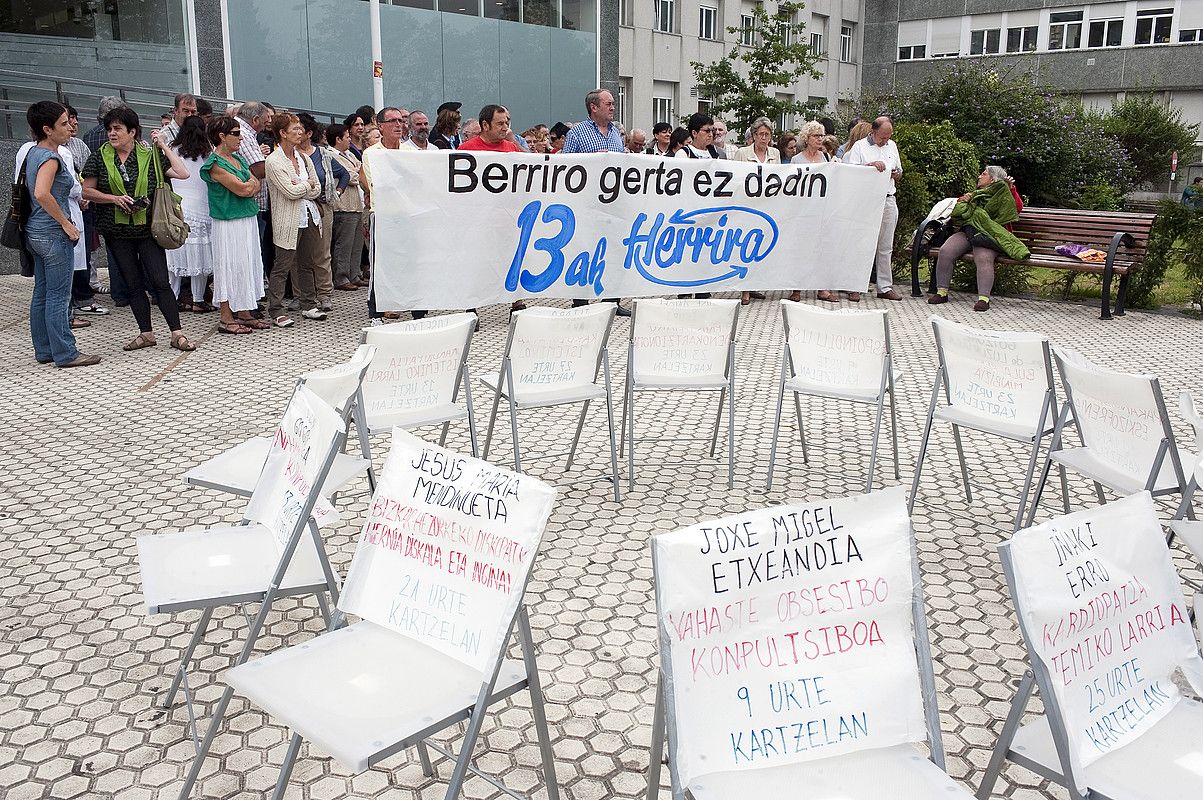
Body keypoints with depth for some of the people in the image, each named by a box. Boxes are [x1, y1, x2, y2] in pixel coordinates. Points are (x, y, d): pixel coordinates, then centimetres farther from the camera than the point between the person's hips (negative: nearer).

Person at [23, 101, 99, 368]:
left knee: (41, 294, 13)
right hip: (53, 234, -10)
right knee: (58, 296, -4)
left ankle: (44, 351, 20)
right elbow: (42, 194, -31)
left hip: (35, 232, 10)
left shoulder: (33, 152, 13)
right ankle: (65, 353, 0)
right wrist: (66, 222, -21)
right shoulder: (50, 157, -17)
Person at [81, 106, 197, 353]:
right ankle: (146, 334, 15)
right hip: (117, 231, 2)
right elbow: (86, 191, 3)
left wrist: (163, 147, -4)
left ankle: (177, 334, -2)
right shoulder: (100, 157, 3)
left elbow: (182, 174, -7)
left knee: (160, 281, -6)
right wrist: (115, 198, -11)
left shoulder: (150, 156, 1)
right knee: (134, 284, 7)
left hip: (147, 228, -2)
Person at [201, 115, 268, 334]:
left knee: (247, 265, 12)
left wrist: (246, 187, -10)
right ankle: (226, 318, 4)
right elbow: (242, 189, -18)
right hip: (228, 224, -9)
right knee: (230, 266, -3)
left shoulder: (238, 158, 13)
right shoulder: (215, 164, -14)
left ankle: (244, 313, 20)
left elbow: (256, 186, 9)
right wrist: (251, 183, 1)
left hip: (248, 219, 9)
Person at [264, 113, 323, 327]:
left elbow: (317, 190, 8)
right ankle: (276, 311, 2)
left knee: (307, 263, 13)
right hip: (288, 221, -7)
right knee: (283, 266, -3)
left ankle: (309, 305, 22)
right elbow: (290, 191, -17)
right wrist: (308, 184, -2)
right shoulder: (273, 161, -10)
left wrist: (300, 189, -9)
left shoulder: (303, 157, 12)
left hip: (309, 217, 7)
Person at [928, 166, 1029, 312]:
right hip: (967, 232, 5)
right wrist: (962, 200, 13)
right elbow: (957, 211, 33)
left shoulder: (1002, 197, 17)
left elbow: (1018, 207, 0)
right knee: (945, 251, -22)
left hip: (988, 233, -5)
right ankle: (942, 292, -17)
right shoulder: (976, 194, 32)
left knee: (984, 258, -35)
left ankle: (984, 298, -38)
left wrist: (1012, 189, -8)